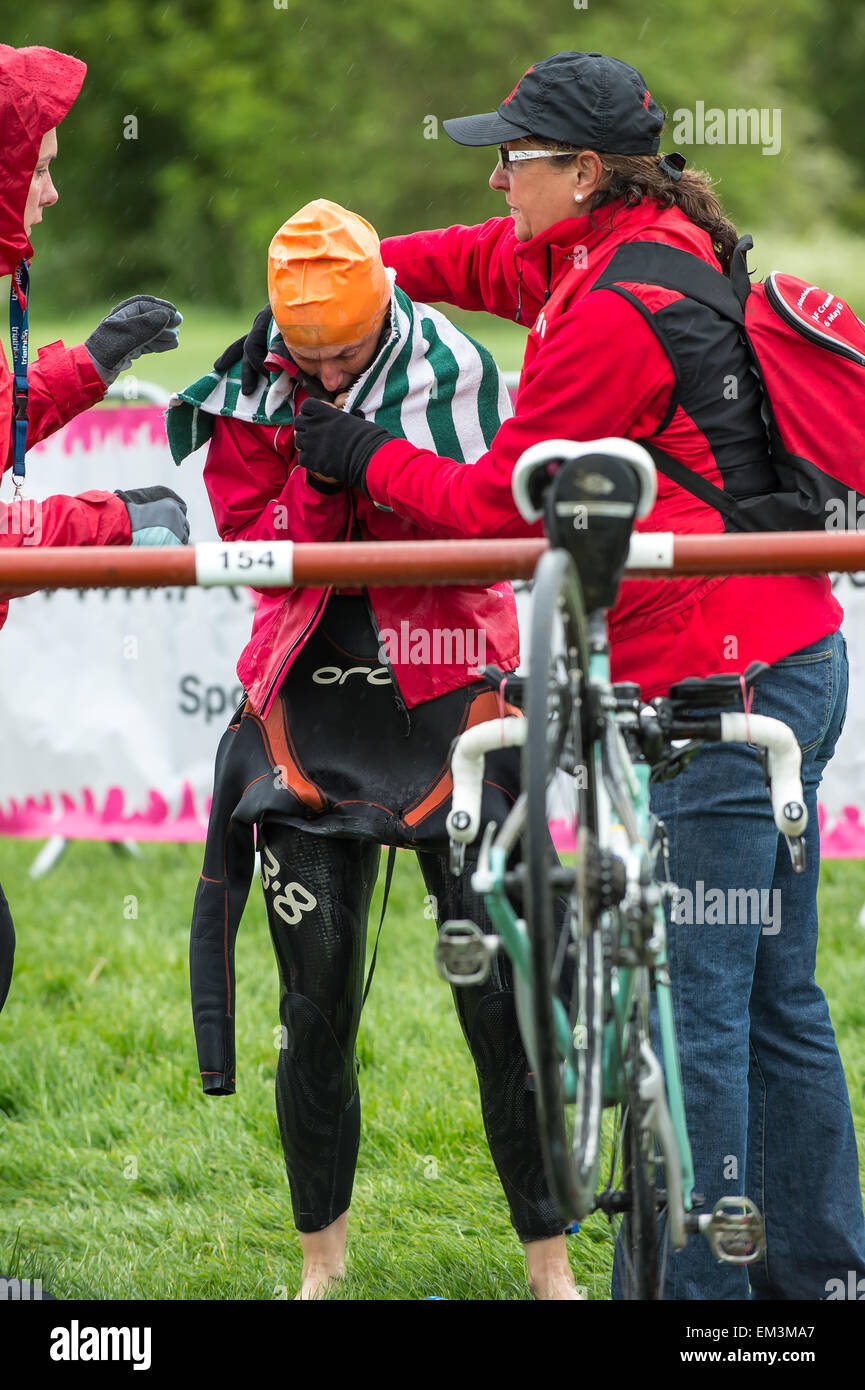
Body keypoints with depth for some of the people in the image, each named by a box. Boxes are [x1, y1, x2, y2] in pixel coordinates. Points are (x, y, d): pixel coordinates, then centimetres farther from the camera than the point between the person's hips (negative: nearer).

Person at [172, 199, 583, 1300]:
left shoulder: (454, 374, -5)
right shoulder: (255, 393, 2)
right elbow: (255, 550, -4)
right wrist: (317, 476, -18)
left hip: (447, 708, -2)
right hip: (312, 713, 2)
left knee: (499, 995, -5)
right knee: (316, 1010, 2)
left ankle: (547, 1256, 5)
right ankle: (320, 1254, 18)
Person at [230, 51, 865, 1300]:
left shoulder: (612, 315, -16)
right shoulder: (668, 253, 13)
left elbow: (500, 509, -10)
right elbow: (485, 262, 30)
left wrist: (367, 458, 5)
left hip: (712, 686, -10)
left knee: (690, 1010, -7)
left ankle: (697, 1289, -6)